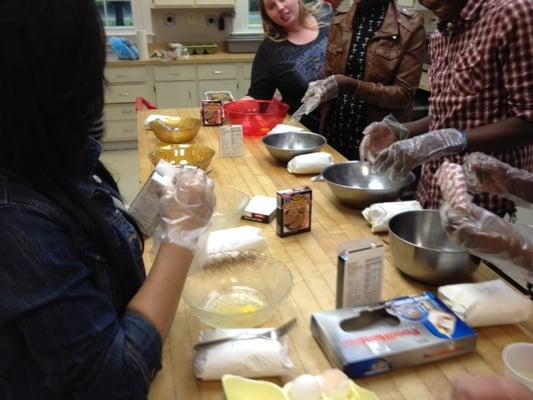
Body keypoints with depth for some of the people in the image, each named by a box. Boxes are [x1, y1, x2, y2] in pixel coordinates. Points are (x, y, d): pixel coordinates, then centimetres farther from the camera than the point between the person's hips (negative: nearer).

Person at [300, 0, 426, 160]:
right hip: (334, 132, 4)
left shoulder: (409, 27, -8)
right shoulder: (339, 24, 7)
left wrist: (352, 85, -23)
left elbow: (404, 94, -12)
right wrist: (321, 87, -10)